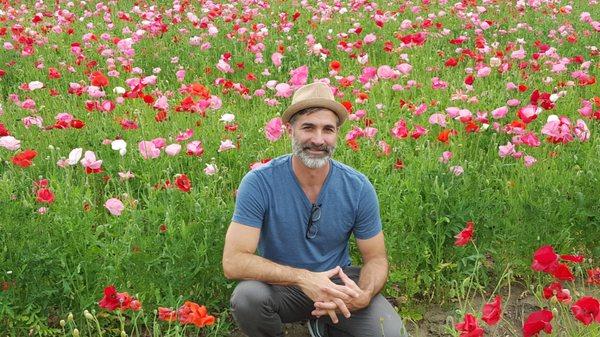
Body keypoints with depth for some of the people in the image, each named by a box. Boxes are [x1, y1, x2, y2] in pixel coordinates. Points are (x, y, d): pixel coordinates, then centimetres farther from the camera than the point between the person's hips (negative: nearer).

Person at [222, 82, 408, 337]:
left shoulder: (358, 188, -10)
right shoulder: (259, 183, -19)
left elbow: (376, 258, -2)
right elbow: (233, 262, -24)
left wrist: (363, 296, -26)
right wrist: (303, 277, -35)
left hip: (337, 281, 2)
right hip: (280, 285, -2)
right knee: (248, 296, -35)